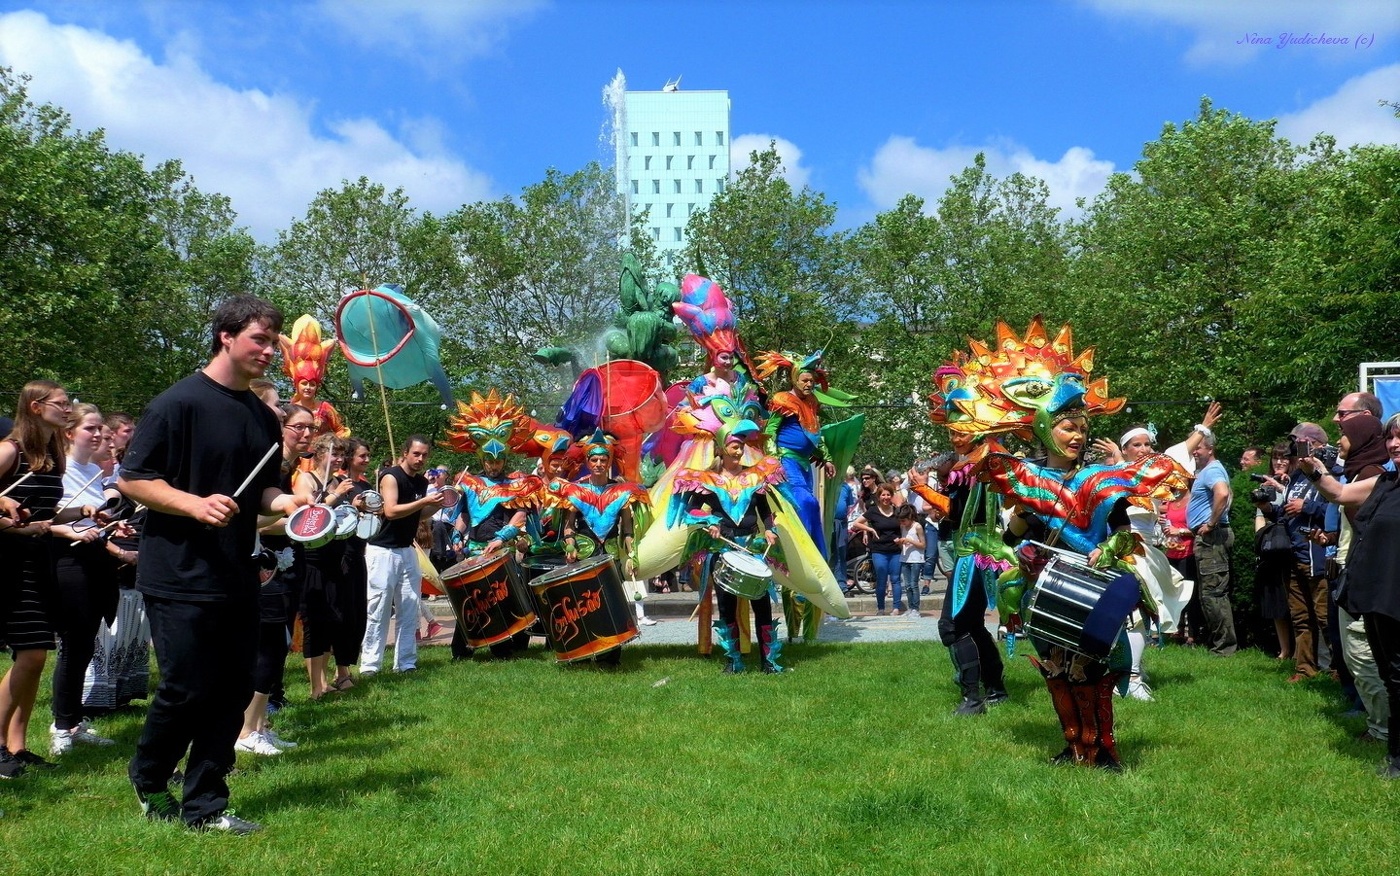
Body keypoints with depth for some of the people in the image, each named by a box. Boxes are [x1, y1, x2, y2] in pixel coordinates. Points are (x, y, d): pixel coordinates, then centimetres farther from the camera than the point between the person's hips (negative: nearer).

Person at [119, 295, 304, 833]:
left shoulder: (262, 417, 11)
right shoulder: (179, 403, -10)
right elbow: (132, 479, -11)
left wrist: (281, 502, -2)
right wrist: (195, 504, -25)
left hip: (237, 581, 7)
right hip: (180, 579, -7)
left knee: (233, 690, 7)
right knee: (187, 691, -1)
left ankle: (204, 807, 20)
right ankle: (148, 778, 28)